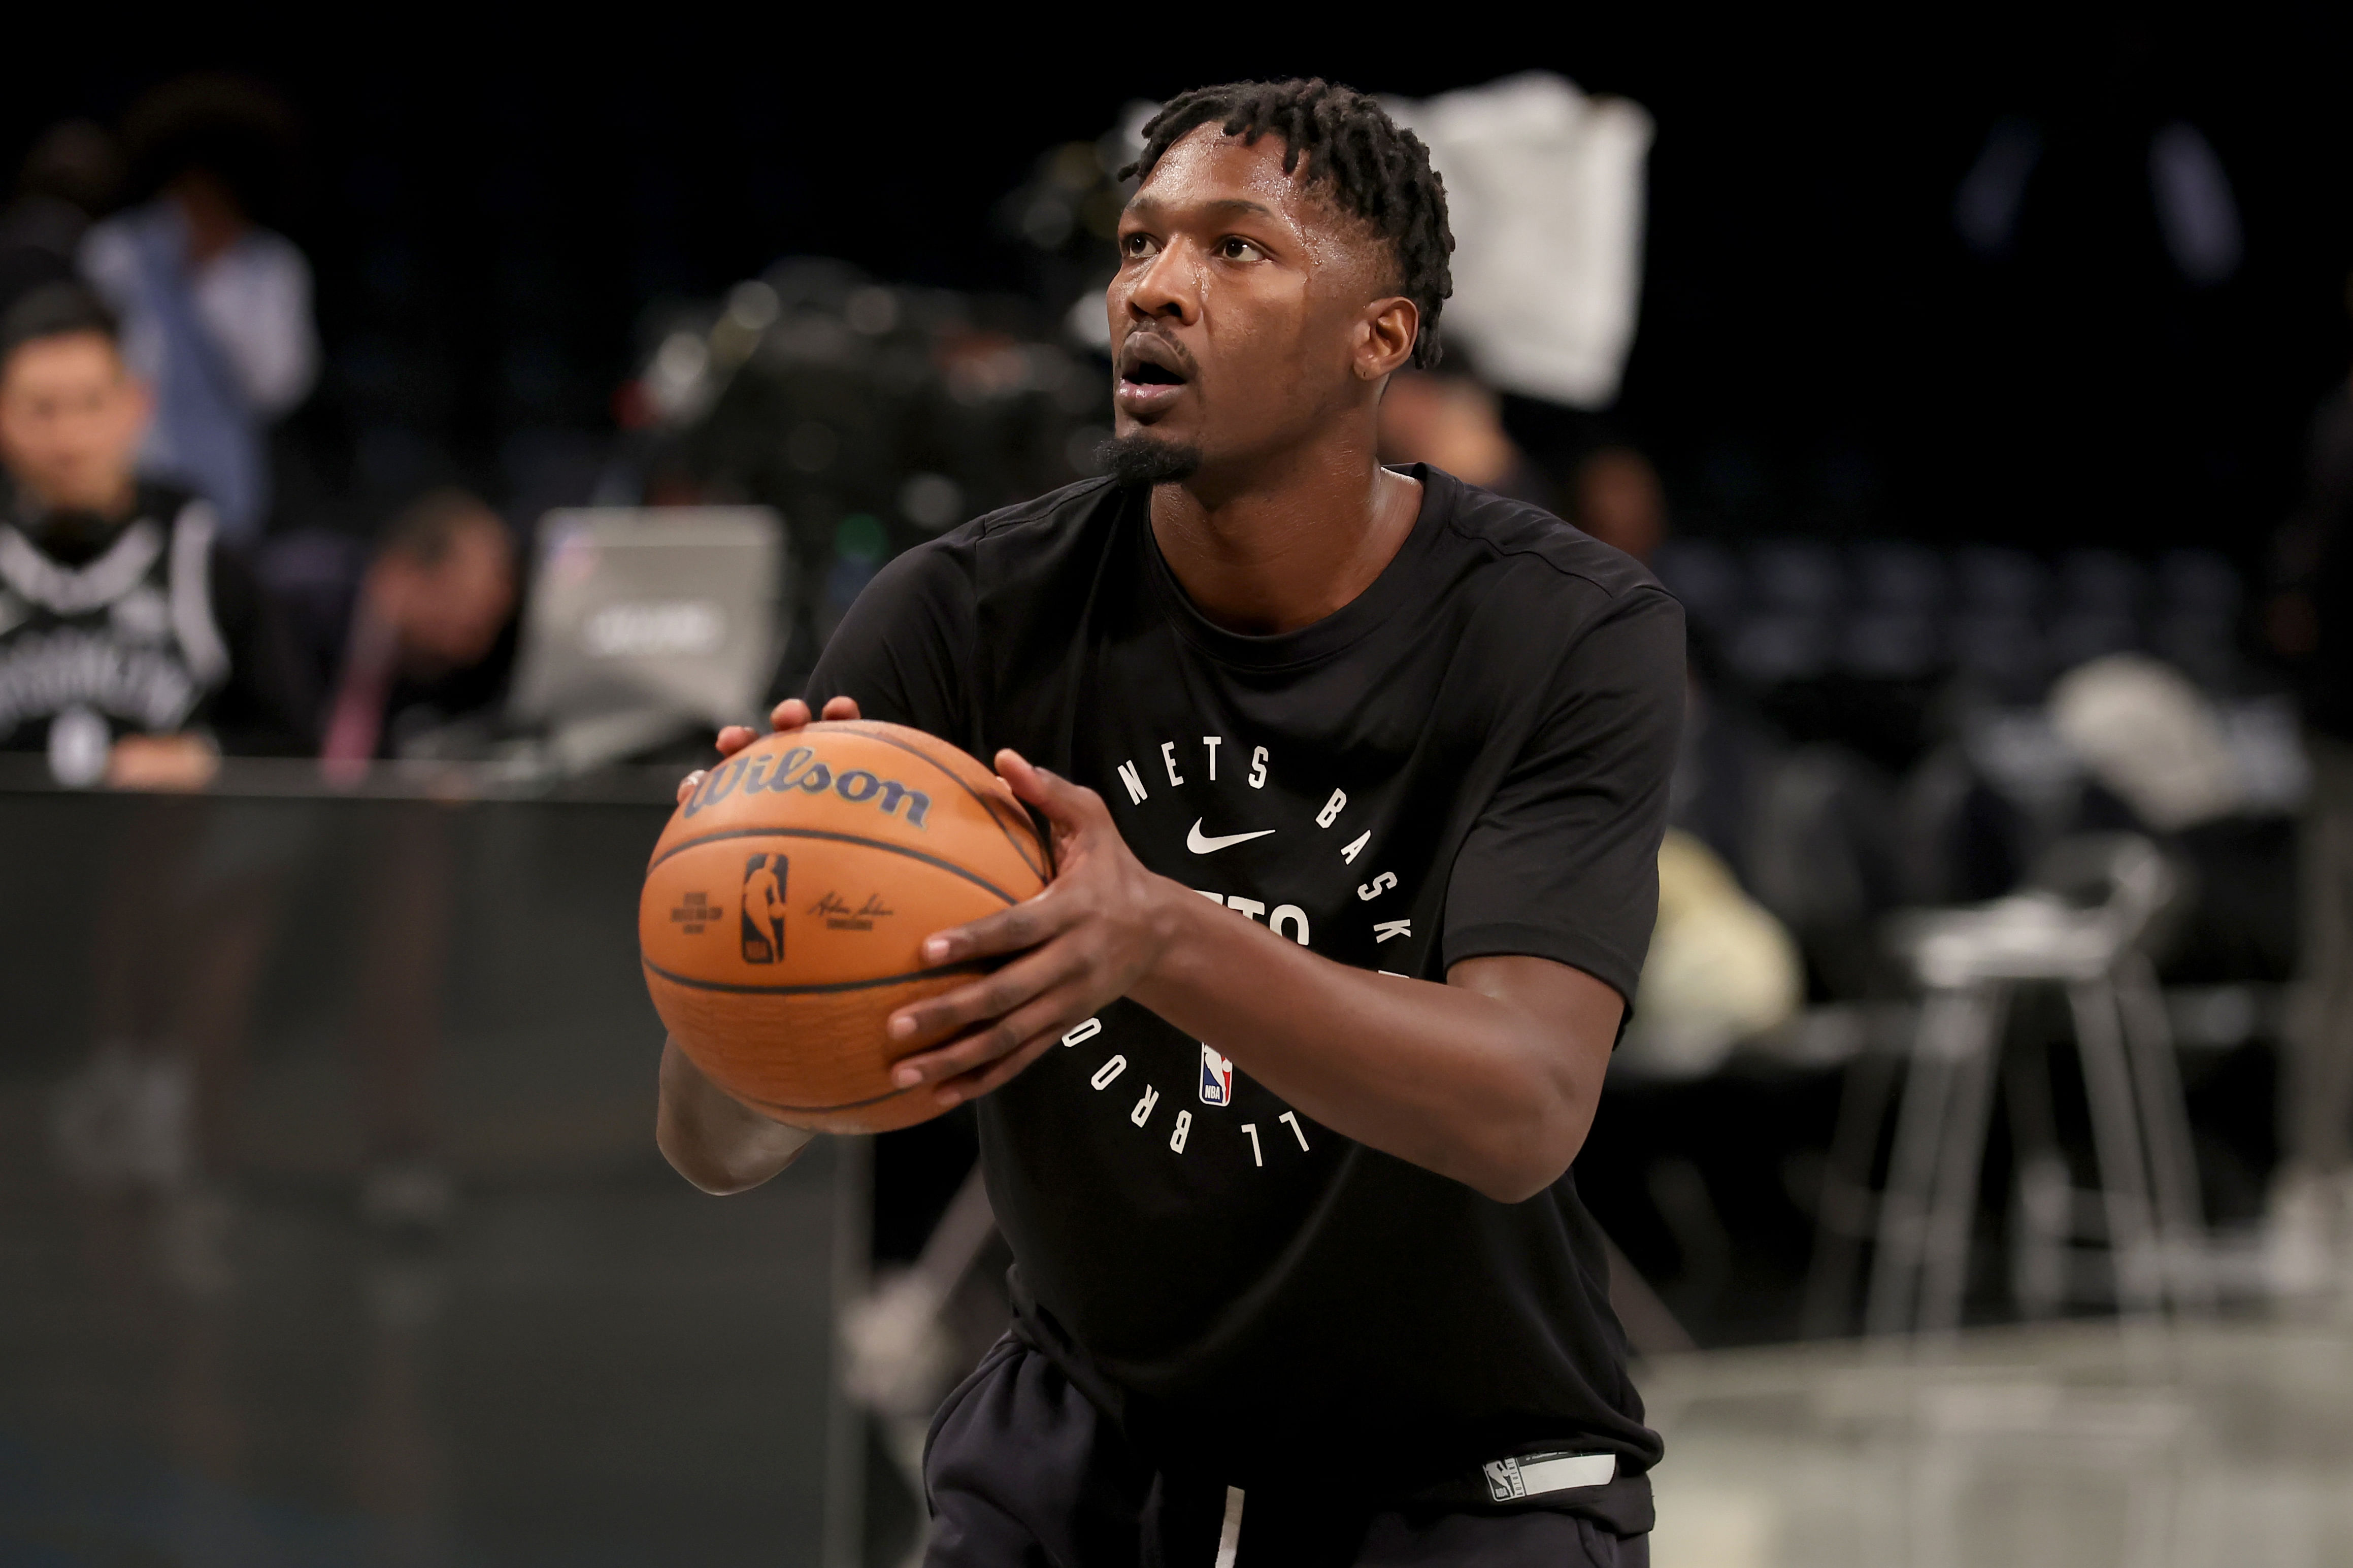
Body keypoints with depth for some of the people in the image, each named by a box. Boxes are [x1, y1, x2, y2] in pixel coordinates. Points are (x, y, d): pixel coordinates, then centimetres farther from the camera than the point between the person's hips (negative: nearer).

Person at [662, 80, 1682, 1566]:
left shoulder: (1578, 635, -17)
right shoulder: (970, 617, -12)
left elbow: (1524, 1112, -30)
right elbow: (719, 1147, -17)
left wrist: (1165, 941, -46)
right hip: (1089, 1432, 2)